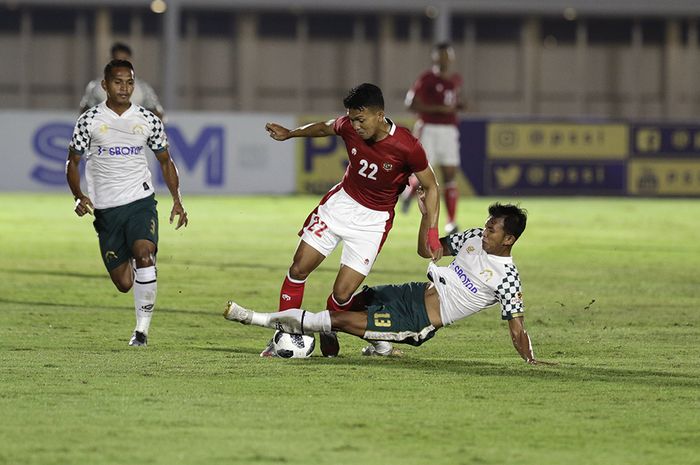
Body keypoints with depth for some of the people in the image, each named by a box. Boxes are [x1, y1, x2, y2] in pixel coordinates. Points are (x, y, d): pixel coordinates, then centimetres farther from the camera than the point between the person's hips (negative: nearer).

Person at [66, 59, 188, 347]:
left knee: (144, 254, -28)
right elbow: (73, 162, 9)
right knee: (124, 283, 1)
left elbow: (165, 161, 16)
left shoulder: (148, 120, 5)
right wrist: (79, 197, -8)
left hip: (141, 202, 0)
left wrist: (177, 200, 4)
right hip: (105, 209, 0)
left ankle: (142, 327, -22)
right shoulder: (89, 120, 1)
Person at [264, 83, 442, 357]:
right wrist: (289, 134, 14)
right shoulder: (349, 127, -14)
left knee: (343, 293, -9)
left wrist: (431, 230, -18)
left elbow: (430, 187, -11)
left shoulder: (407, 147, -25)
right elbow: (325, 128, 12)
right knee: (299, 269, -3)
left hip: (374, 219, -3)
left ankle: (328, 332, 23)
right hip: (341, 202, 4)